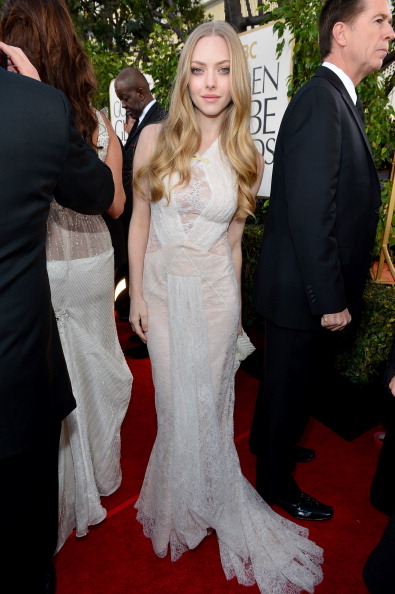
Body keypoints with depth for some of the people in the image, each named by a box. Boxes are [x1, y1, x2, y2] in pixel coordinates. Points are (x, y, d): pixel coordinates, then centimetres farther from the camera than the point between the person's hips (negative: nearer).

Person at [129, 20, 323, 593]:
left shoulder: (245, 156, -1)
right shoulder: (155, 138, -5)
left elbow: (234, 240, 5)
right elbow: (139, 220, 0)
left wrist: (235, 303, 9)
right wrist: (136, 295, -1)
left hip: (215, 290, 0)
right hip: (162, 287, 1)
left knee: (209, 399, 12)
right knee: (175, 400, 14)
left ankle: (209, 497, 40)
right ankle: (183, 500, 43)